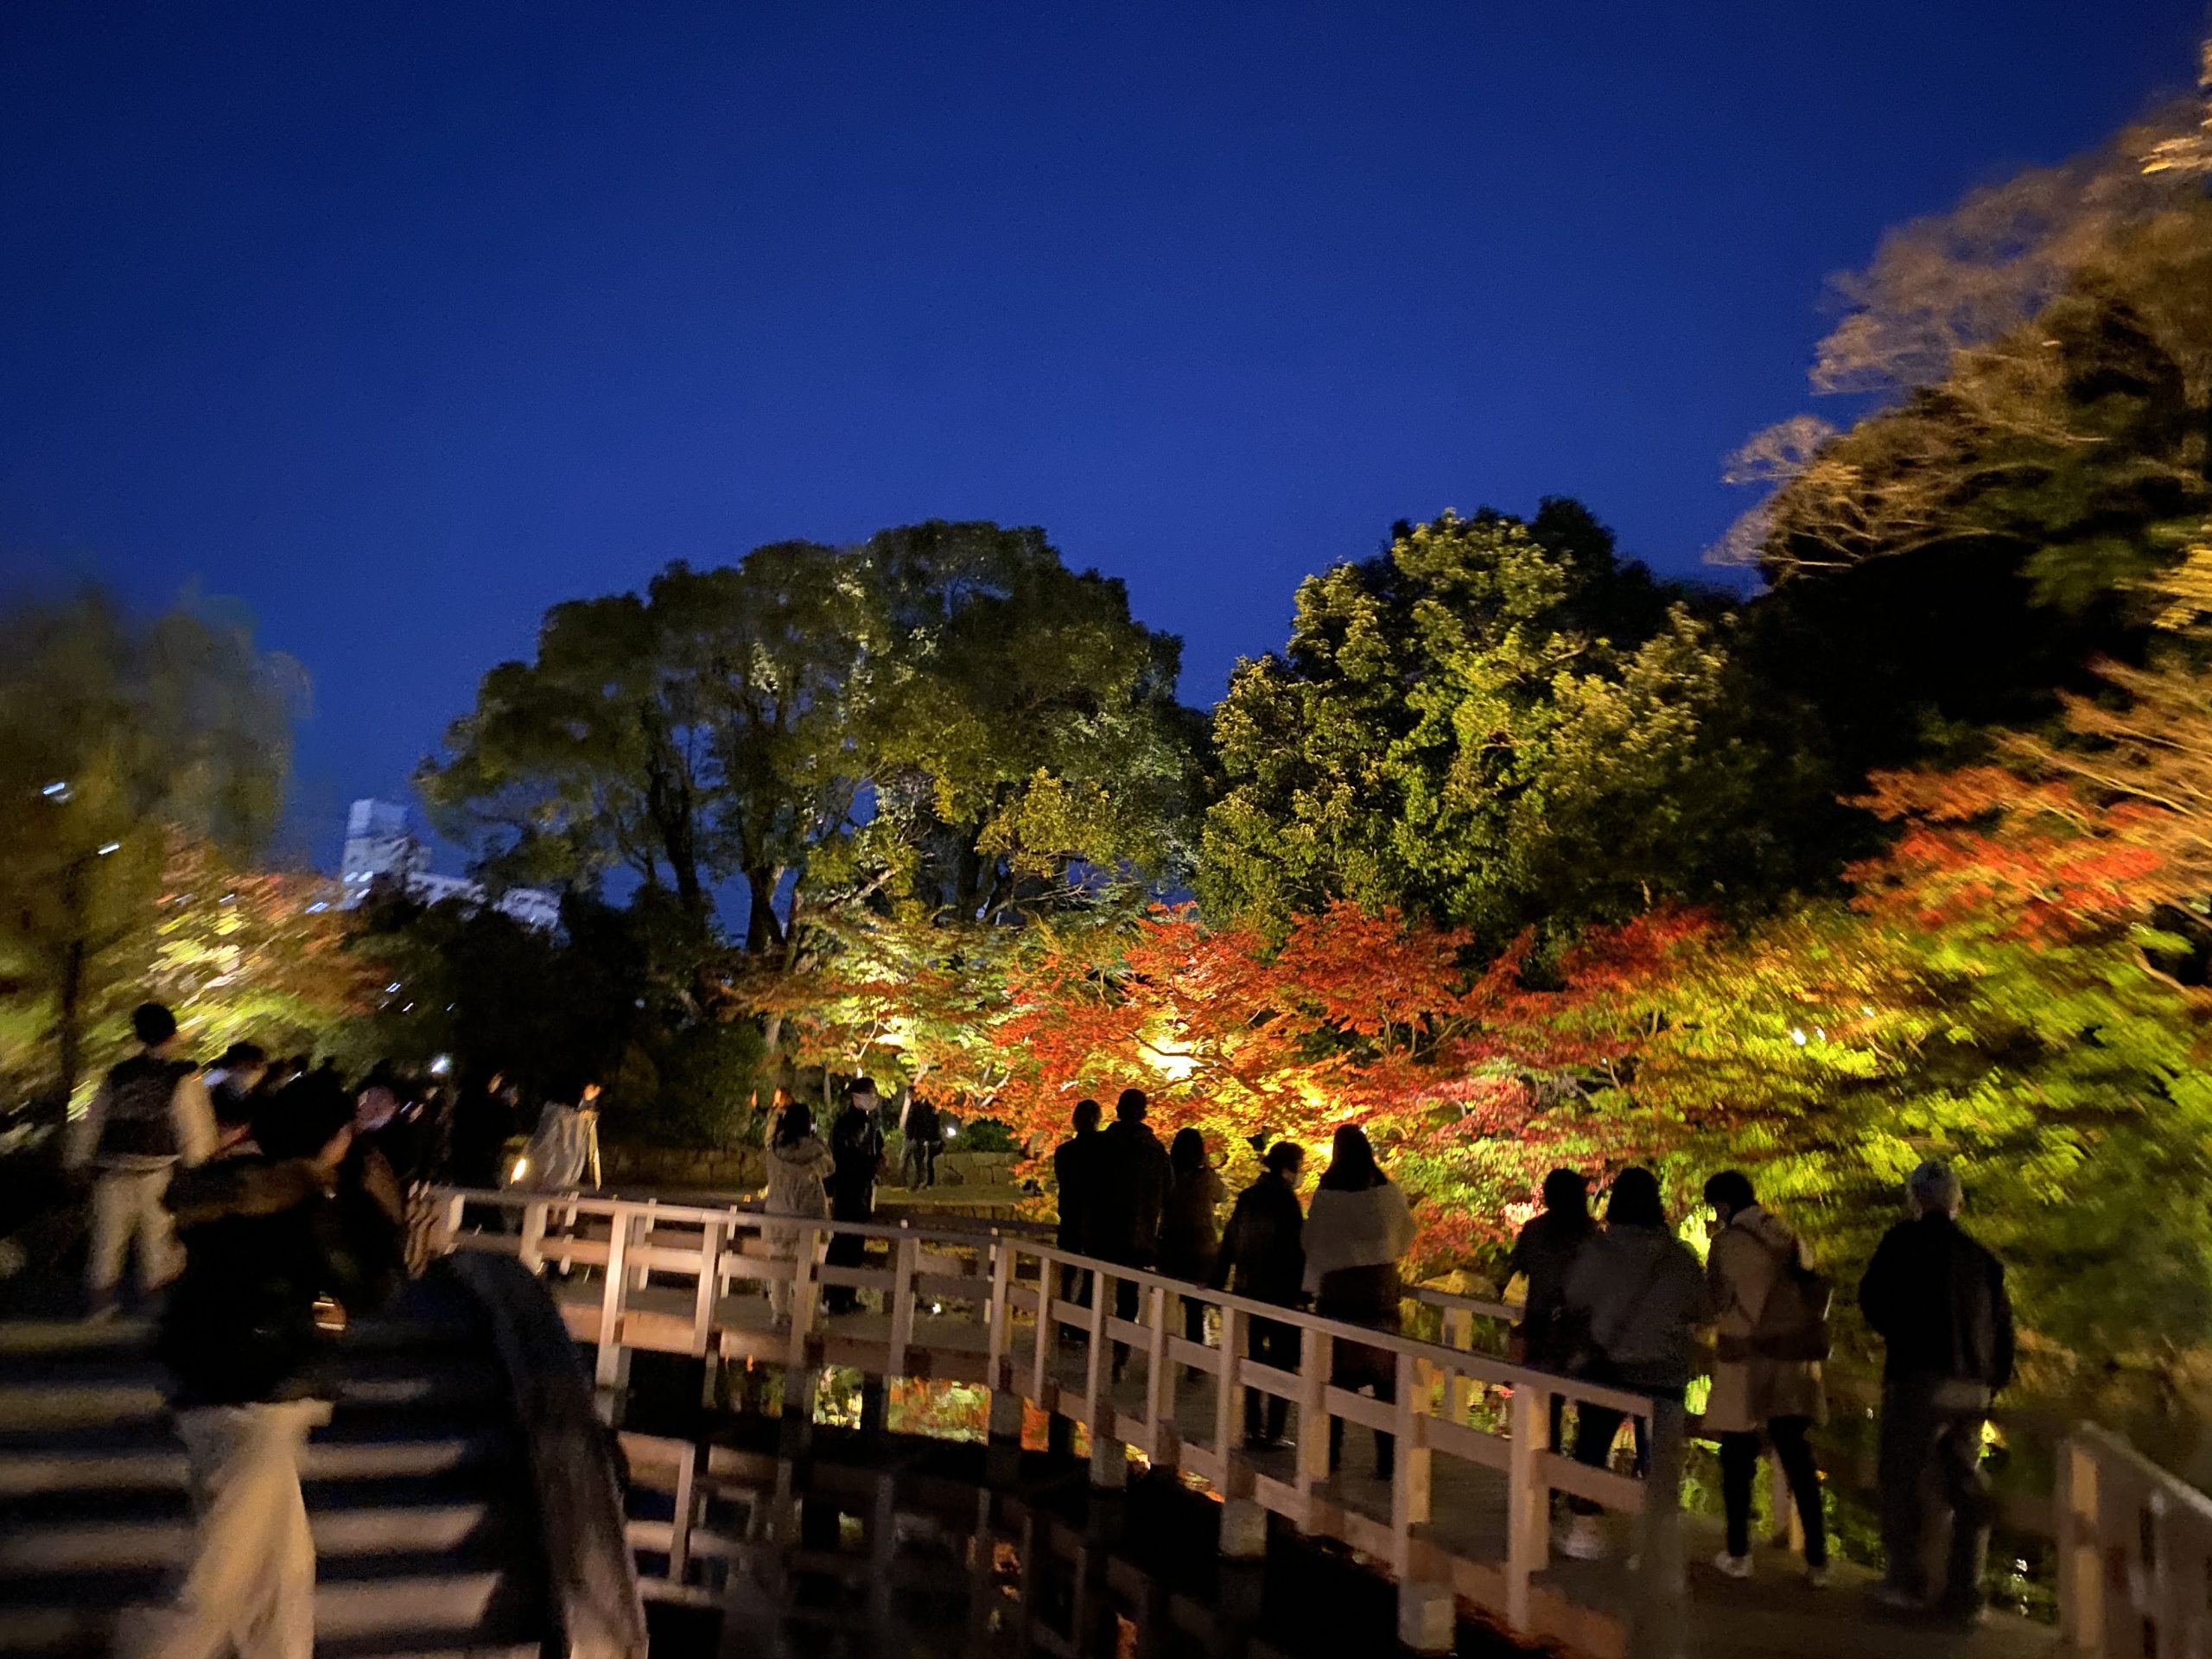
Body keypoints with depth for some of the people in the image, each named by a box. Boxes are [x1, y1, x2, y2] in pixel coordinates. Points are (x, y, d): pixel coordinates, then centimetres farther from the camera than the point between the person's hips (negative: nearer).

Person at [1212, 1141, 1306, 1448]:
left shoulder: (1248, 1198, 7)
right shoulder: (1284, 1200, -14)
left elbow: (1228, 1244, 11)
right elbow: (1295, 1250, -16)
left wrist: (1217, 1284, 17)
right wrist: (1303, 1290, -11)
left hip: (1246, 1292, 7)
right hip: (1279, 1294, -7)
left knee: (1252, 1362, 15)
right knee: (1282, 1365, 2)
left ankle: (1252, 1430, 18)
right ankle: (1273, 1434, 1)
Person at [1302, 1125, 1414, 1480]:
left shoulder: (1326, 1194, -10)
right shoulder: (1388, 1191, -3)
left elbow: (1313, 1242, -3)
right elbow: (1405, 1234, 12)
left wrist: (1312, 1285, 10)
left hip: (1337, 1290, -1)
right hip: (1381, 1288, 2)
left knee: (1337, 1374, 9)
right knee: (1385, 1378, 6)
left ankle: (1331, 1454, 13)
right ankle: (1387, 1460, 5)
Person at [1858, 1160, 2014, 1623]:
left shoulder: (1903, 1241, -3)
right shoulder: (1982, 1258, 12)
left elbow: (1872, 1302, -5)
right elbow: (2004, 1325, 12)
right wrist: (1993, 1382, 19)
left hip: (1918, 1378, -5)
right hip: (1972, 1389, 5)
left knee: (1903, 1478, 4)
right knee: (1965, 1486, 11)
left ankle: (1906, 1581, 2)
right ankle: (1964, 1593, 12)